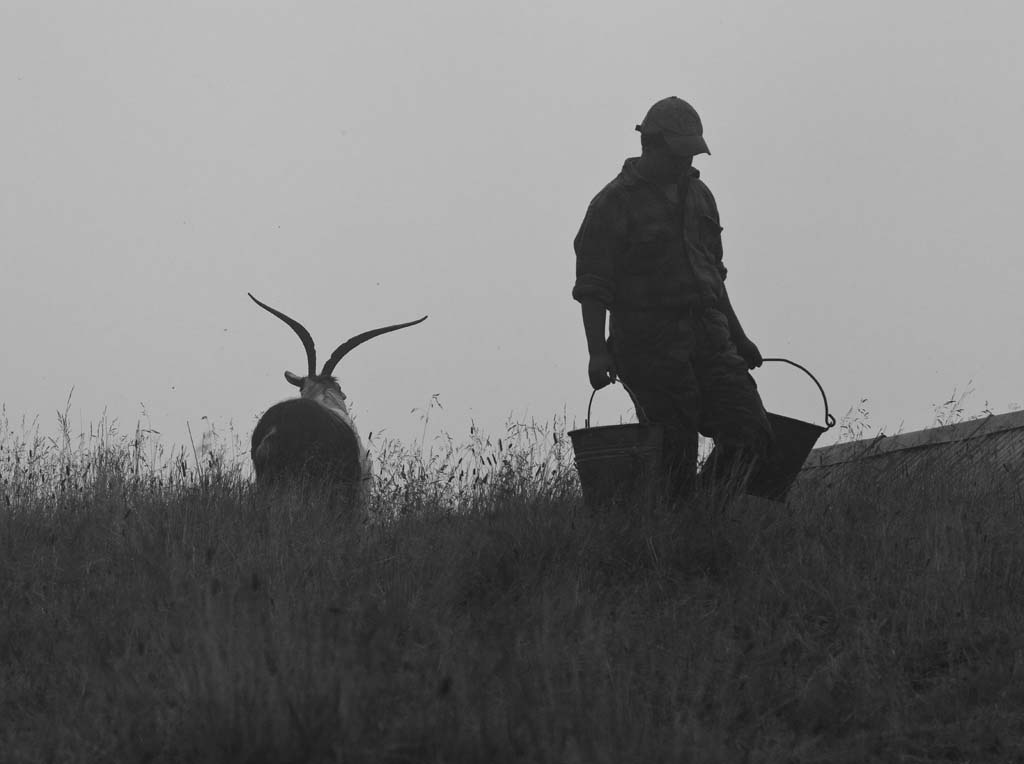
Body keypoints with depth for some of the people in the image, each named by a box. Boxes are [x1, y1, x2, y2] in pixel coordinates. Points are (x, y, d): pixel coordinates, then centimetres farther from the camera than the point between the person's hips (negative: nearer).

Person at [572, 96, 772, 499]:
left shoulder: (698, 195, 17)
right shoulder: (614, 204, -5)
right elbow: (592, 287, -8)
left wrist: (736, 335, 26)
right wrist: (598, 352, -18)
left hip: (708, 340, 6)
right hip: (650, 345, -6)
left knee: (750, 433, -4)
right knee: (675, 455, -8)